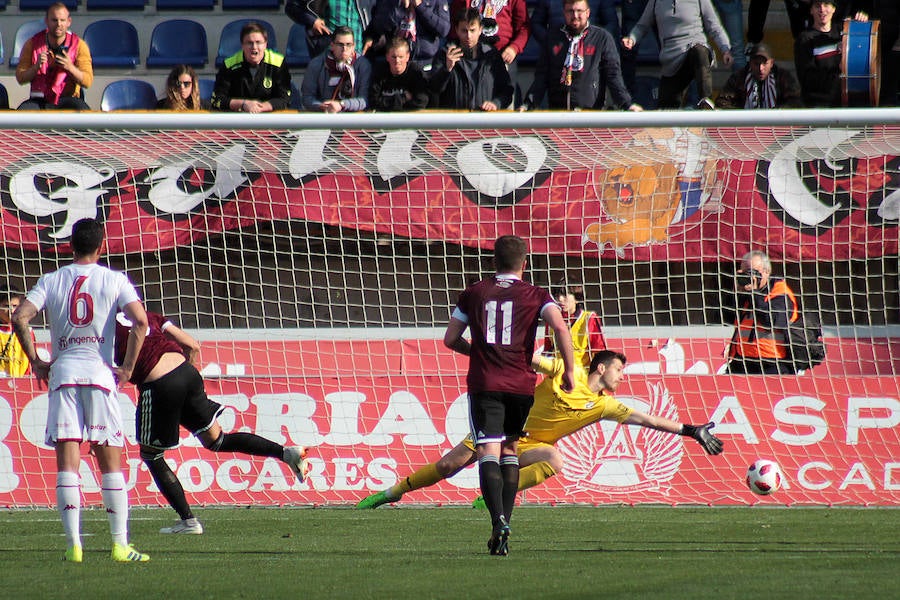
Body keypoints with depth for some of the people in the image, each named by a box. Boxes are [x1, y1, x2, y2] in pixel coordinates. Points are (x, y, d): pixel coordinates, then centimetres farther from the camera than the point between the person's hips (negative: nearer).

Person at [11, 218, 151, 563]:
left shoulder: (51, 281, 7)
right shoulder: (114, 280, 3)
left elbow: (20, 317, -5)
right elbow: (140, 320, -11)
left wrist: (36, 362, 3)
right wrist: (128, 366, -4)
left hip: (62, 371, 1)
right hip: (100, 373, -1)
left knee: (67, 464, -2)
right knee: (111, 463, 4)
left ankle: (73, 544, -10)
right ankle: (120, 544, 0)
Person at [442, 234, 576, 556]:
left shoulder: (473, 293, 9)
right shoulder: (535, 295, 5)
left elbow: (450, 339, 12)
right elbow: (560, 327, -11)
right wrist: (569, 370, -2)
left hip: (483, 384, -1)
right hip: (521, 384, 1)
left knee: (488, 452, -10)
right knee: (509, 450, 19)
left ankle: (498, 520, -31)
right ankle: (504, 522, 17)